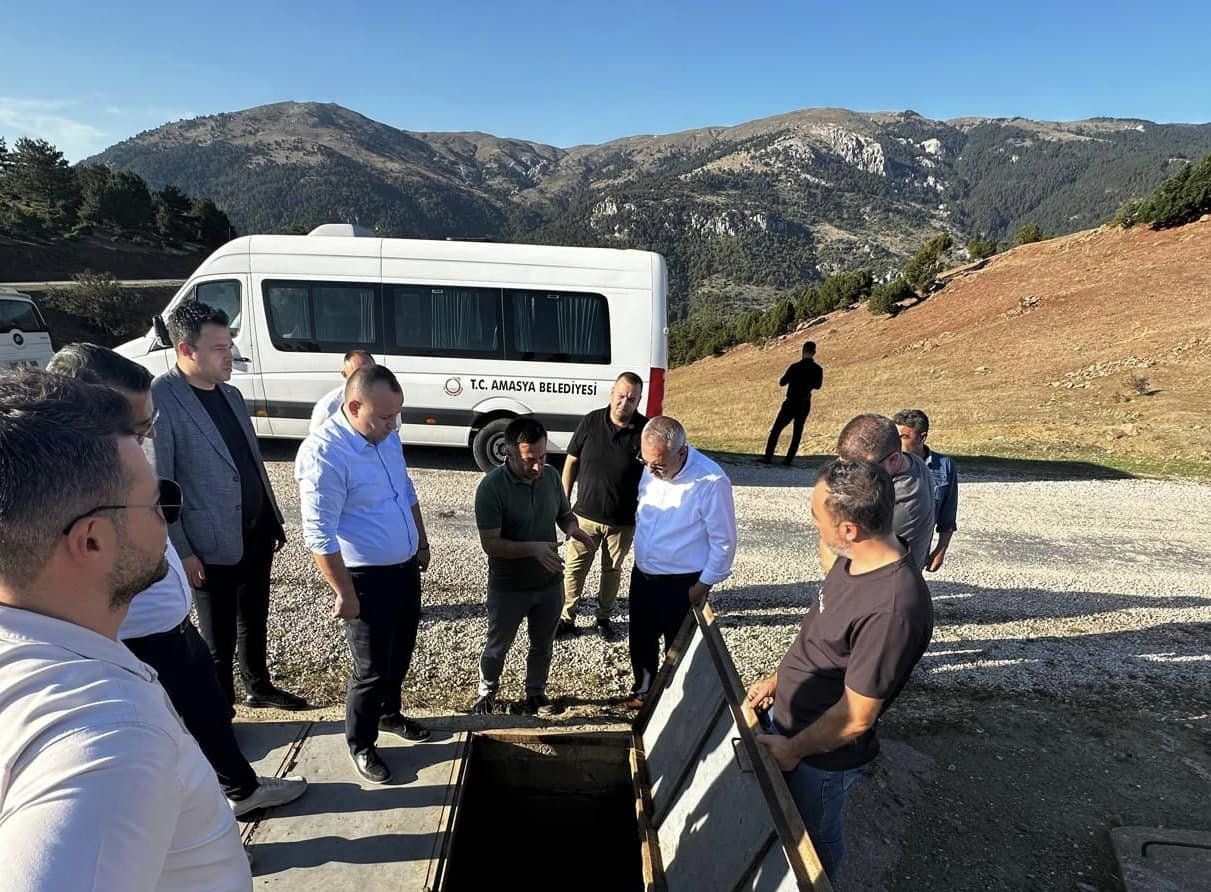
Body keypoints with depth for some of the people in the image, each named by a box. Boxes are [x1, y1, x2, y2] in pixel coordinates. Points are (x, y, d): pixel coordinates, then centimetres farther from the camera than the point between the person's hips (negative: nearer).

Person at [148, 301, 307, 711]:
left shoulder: (230, 394, 8)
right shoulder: (159, 400, -16)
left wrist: (274, 521, 15)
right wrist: (181, 552, -16)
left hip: (256, 533, 7)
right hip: (212, 545, -7)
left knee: (254, 620, 24)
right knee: (219, 639, 11)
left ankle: (258, 686, 44)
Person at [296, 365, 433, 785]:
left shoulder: (386, 436, 0)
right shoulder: (323, 453, -25)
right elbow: (319, 535, -23)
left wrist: (422, 541, 18)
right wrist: (345, 594, -19)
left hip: (405, 567, 8)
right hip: (367, 578, -8)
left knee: (400, 653, 23)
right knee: (372, 668, 7)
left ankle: (389, 713, 47)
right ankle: (361, 745, 30)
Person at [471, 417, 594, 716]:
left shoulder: (551, 475, -7)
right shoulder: (491, 487, -24)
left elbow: (565, 514, 7)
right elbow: (490, 544, -24)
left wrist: (573, 529, -16)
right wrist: (533, 549, -36)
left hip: (550, 582, 4)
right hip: (508, 587, -4)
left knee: (542, 644, 22)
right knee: (497, 645, 19)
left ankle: (535, 694, 46)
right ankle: (487, 692, 46)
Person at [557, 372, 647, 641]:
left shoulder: (645, 431, -11)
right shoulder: (591, 422, -6)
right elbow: (572, 461, 3)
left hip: (623, 520, -1)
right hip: (585, 514, 1)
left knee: (612, 571, 16)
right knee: (574, 568, 9)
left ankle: (604, 618, 35)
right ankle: (567, 619, 25)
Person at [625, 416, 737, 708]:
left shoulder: (711, 482, -25)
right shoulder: (652, 469, -6)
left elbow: (724, 541, -17)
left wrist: (703, 586, -12)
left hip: (681, 585, -6)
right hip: (642, 576, 6)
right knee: (641, 641, 22)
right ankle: (643, 691, 46)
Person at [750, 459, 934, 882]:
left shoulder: (893, 609, -37)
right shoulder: (855, 559, -10)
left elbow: (855, 717, -28)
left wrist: (792, 750, -15)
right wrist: (778, 679, 9)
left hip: (820, 756, -8)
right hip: (787, 715, 8)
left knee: (813, 844, 22)